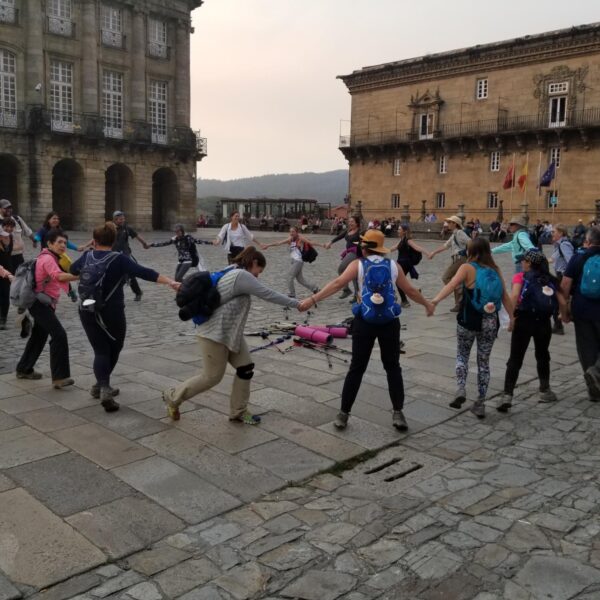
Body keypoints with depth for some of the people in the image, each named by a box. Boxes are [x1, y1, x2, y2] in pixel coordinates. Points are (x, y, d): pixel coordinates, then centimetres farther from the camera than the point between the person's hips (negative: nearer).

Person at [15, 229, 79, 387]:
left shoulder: (51, 258, 15)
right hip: (41, 303, -11)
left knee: (39, 336, 22)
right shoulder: (48, 259, -18)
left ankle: (24, 369, 38)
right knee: (59, 335, -18)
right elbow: (59, 276, -36)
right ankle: (59, 377, -17)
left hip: (43, 303, 11)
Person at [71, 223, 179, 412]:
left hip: (88, 312, 4)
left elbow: (72, 269, 23)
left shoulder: (87, 256, 2)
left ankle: (103, 388, -12)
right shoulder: (119, 259, -11)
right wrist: (170, 282, -30)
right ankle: (101, 386, 29)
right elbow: (143, 272, -23)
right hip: (111, 313, -3)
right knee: (113, 350, 18)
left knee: (100, 351, 8)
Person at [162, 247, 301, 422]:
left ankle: (238, 412, 18)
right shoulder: (242, 276, -18)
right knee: (212, 377, 1)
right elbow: (268, 295, -17)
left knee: (246, 368, 6)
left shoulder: (233, 272, 14)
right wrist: (296, 304, -10)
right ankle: (172, 397, 20)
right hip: (214, 334, -11)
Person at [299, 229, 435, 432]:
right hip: (389, 321, 1)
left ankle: (343, 414, 12)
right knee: (393, 367, 14)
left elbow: (337, 283, -12)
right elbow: (410, 290, 15)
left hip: (365, 320, -1)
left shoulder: (358, 265, 1)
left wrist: (312, 299, -16)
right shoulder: (393, 265, 9)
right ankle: (398, 413, 11)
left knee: (357, 368, 7)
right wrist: (427, 304, 32)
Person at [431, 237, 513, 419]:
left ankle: (460, 389, -3)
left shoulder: (467, 268, -5)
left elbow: (452, 284, -22)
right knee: (484, 362, 13)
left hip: (469, 320, -3)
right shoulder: (495, 269, 7)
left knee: (462, 355, 18)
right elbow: (505, 297, 6)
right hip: (490, 322, 3)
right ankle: (480, 404, 16)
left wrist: (436, 300, -32)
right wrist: (513, 318, 12)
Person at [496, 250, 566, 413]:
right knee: (542, 356, 24)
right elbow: (562, 303, 4)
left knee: (515, 359, 0)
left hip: (524, 320, -3)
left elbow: (514, 296, -16)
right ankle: (545, 391, 34)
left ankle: (507, 395, -11)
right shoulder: (551, 280, 12)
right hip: (544, 322, 3)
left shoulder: (521, 277, 2)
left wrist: (511, 318, -12)